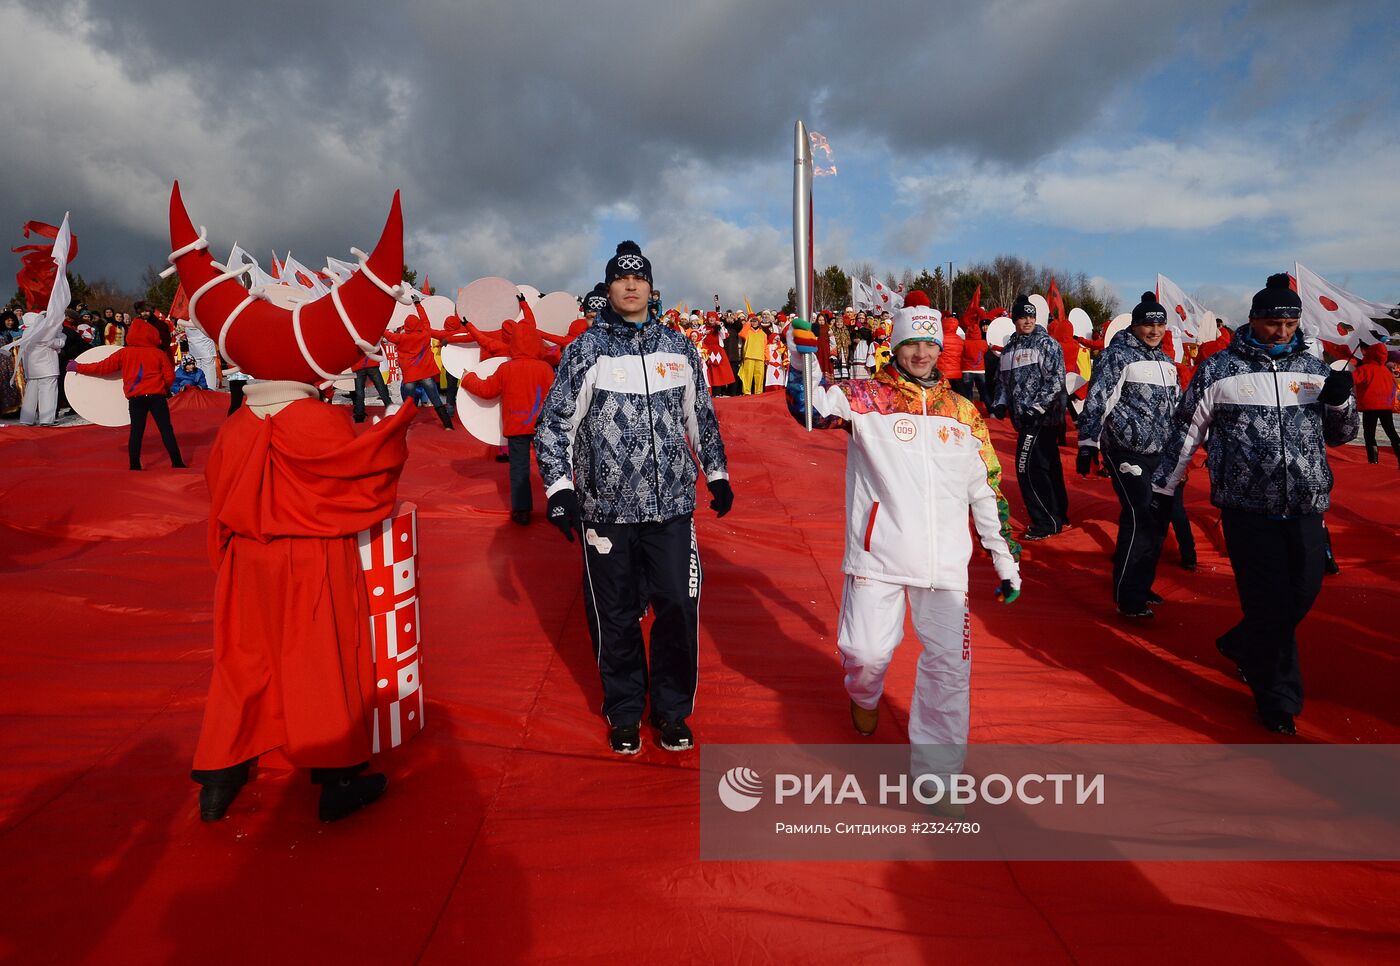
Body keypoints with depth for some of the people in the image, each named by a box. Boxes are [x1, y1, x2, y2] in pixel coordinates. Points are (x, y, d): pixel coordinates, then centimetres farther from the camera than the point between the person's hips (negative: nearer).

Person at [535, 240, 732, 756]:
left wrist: (716, 474, 20)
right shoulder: (585, 350, 0)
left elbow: (702, 417, 19)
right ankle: (625, 713, 29)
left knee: (678, 608, 2)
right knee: (615, 617, 8)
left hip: (672, 505, 2)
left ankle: (672, 710, 24)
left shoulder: (679, 348, 8)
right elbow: (554, 424, -1)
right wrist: (560, 487, -10)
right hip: (606, 508, -1)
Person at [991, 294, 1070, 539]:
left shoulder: (1046, 343, -6)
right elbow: (1003, 380, 22)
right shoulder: (1009, 348, 15)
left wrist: (1037, 407, -18)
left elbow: (1056, 379, -13)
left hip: (1043, 416, -7)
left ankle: (1046, 522, 0)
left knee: (1028, 467, -10)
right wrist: (1000, 403, 5)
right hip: (1024, 417, 7)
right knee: (1047, 466, 15)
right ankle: (1058, 516, 26)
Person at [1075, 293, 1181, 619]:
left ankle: (1141, 585, 27)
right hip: (1126, 451, -8)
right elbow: (1096, 402, -15)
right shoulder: (1118, 355, -9)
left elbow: (1175, 405, 25)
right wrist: (1087, 445, -21)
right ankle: (1127, 597, -4)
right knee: (1139, 518, -13)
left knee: (1157, 519, 11)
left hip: (1159, 453, 8)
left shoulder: (1165, 360, 16)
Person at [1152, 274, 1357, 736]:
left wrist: (1340, 402, -3)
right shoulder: (1218, 369, -2)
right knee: (1270, 603, 0)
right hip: (1248, 508, -4)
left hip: (1305, 509, 4)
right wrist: (1164, 485, 9)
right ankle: (1278, 700, 15)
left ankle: (1243, 647, 37)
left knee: (1303, 593, 9)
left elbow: (1339, 436, 18)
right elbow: (1185, 431, 5)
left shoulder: (1315, 369, 10)